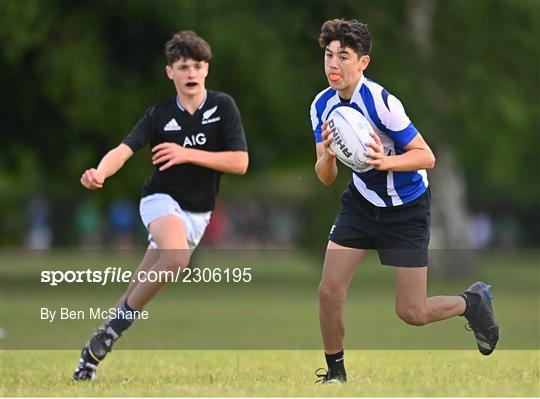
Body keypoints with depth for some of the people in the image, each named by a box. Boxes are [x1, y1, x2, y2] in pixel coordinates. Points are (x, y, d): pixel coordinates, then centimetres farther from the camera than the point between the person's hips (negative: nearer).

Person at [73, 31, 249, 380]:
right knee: (176, 256, -34)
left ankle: (96, 349, 15)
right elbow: (124, 150, -18)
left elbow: (240, 162, -11)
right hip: (162, 199, -2)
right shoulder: (160, 115, -6)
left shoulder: (223, 107, -5)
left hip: (197, 213, 2)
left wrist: (187, 155, -19)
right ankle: (118, 322, -18)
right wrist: (100, 172, -40)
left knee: (137, 295, 1)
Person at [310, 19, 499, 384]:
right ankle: (335, 373, 14)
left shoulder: (381, 103, -26)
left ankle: (473, 302, 28)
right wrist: (327, 156, -27)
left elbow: (426, 157, -21)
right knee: (329, 291, -7)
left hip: (406, 209, -5)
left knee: (412, 313, -3)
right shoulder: (323, 105, -7)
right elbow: (326, 178, -4)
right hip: (361, 201, 5)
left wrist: (385, 161, -38)